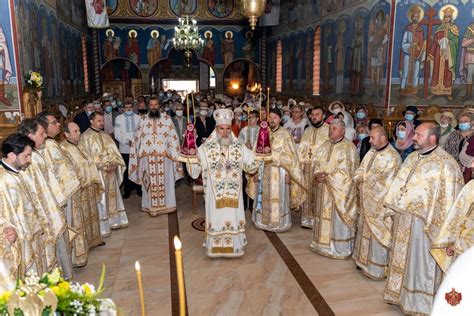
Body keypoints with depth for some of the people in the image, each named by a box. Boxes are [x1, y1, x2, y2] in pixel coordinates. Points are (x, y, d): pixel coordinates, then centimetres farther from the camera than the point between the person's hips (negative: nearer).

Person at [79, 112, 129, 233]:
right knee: (100, 199, -4)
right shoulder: (85, 137, -6)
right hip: (96, 173, -6)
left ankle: (113, 221, 24)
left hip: (111, 172, 7)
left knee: (112, 196, 12)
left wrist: (115, 164, -8)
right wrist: (103, 167, -18)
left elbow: (113, 151, 11)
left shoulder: (105, 136, 15)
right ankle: (101, 228, 3)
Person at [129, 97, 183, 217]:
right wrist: (138, 152, 6)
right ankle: (151, 206, 12)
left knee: (164, 181, 4)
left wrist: (174, 155, -4)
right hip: (147, 156, 1)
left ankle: (166, 205, 15)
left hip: (163, 156, -1)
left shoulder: (167, 119, 3)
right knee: (150, 182, 4)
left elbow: (173, 137, 1)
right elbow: (137, 138, 12)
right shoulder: (143, 120, 9)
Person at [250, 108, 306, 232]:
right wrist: (256, 171, 5)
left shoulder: (285, 134, -5)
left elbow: (290, 155, -6)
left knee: (278, 199, 1)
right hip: (264, 170, 4)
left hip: (279, 171, -4)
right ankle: (263, 221, 22)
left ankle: (279, 223, 15)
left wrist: (288, 173, -11)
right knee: (264, 199, 9)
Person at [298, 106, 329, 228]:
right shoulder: (307, 131, 14)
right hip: (307, 166, 5)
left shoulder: (328, 130, -4)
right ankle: (307, 218, 16)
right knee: (307, 191, 7)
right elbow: (302, 149, 15)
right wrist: (301, 164, 5)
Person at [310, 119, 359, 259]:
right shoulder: (326, 145, 11)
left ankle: (340, 248, 13)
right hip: (323, 188, 7)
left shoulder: (349, 147, -10)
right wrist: (317, 174, -10)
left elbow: (346, 170, -17)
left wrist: (328, 177, -18)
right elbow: (316, 162, 9)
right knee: (324, 215, 14)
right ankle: (323, 243, 28)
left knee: (338, 218, 0)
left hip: (339, 189, -6)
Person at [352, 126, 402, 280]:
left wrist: (365, 179, -13)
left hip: (380, 204, -8)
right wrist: (360, 180, -11)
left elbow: (385, 184, -22)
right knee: (365, 230, 17)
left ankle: (377, 268, 16)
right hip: (366, 201, 8)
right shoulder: (371, 152, 9)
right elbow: (359, 172, 10)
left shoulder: (393, 157, -17)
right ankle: (364, 261, 32)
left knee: (378, 234, 2)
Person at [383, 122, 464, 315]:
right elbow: (399, 184, 12)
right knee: (403, 258, 19)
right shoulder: (412, 157, 7)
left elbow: (448, 198, -18)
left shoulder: (444, 163, -16)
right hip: (403, 220, 7)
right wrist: (393, 208, 9)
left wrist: (442, 229, -18)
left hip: (424, 223, -7)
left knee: (420, 262, 8)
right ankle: (401, 294, 38)